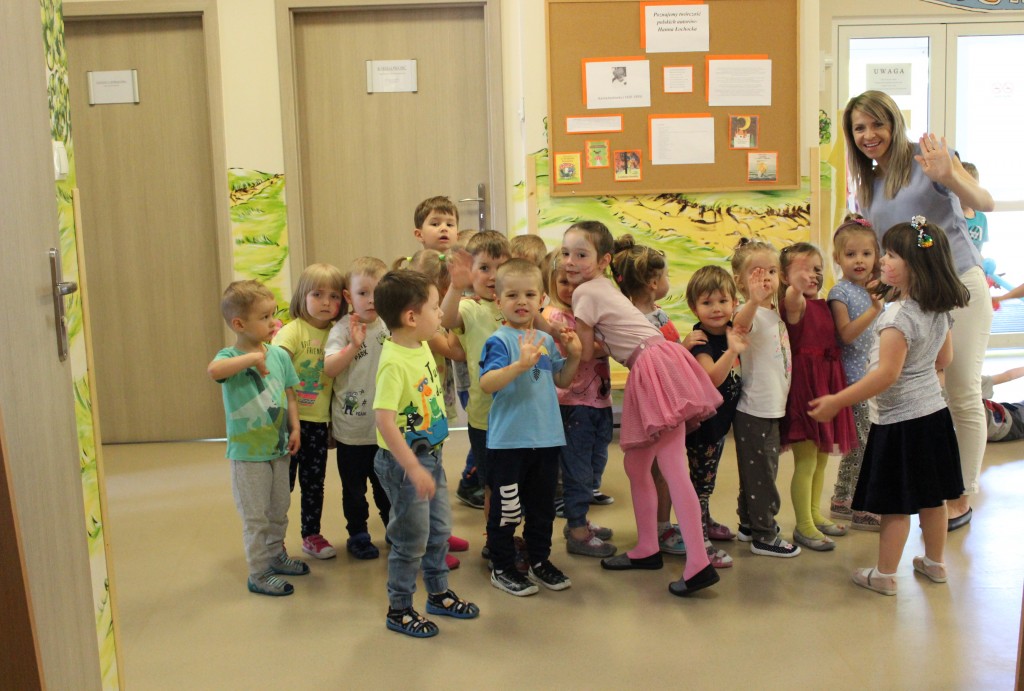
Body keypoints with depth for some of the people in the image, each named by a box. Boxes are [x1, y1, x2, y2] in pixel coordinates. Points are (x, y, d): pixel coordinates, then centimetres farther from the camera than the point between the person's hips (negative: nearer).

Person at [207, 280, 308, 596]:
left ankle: (276, 555, 40)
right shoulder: (230, 357, -15)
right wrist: (251, 357, -34)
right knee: (256, 517, 4)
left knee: (279, 510, 20)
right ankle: (259, 574, 17)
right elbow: (213, 370, -40)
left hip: (278, 448, 6)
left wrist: (295, 428, -1)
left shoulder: (279, 354, 1)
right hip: (248, 453, -5)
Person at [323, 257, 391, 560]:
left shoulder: (392, 326, -3)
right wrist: (353, 346, -33)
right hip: (352, 428, -2)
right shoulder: (342, 330, -12)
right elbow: (328, 369, -22)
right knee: (354, 487, 14)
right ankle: (358, 534, 30)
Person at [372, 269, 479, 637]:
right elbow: (384, 420, -32)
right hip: (403, 462, -9)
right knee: (411, 540, 5)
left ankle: (438, 593, 40)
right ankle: (399, 610, 23)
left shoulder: (422, 346, 0)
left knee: (440, 529, 21)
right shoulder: (394, 362, -28)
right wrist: (413, 469, -32)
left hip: (431, 455, 9)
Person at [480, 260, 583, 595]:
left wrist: (574, 357, 3)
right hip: (508, 440, -6)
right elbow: (486, 383, -25)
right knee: (507, 508, 5)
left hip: (546, 438, 6)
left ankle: (540, 561, 33)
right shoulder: (499, 341, -12)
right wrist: (520, 364, -36)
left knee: (542, 506, 18)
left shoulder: (547, 340, 10)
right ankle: (502, 568, 20)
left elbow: (561, 381, 20)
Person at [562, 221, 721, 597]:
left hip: (655, 368, -9)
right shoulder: (605, 287, 20)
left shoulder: (585, 291, -6)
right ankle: (647, 549, 25)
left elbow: (586, 355, 0)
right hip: (651, 370, 9)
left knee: (672, 468, -10)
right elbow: (602, 345, 19)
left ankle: (699, 564, -12)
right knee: (636, 465, 14)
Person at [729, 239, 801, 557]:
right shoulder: (751, 314, -18)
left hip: (772, 409, 9)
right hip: (755, 411, -9)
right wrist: (754, 300, -63)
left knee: (759, 471, 20)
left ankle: (749, 524, 34)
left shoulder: (775, 312, 9)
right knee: (761, 475, 1)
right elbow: (739, 323, -45)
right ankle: (764, 536, 12)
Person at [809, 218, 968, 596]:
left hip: (900, 419, -8)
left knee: (895, 502, 2)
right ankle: (934, 563, 33)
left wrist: (836, 402, -25)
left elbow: (887, 373, -28)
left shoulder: (898, 315, -24)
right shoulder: (940, 310, 3)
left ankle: (884, 575, 13)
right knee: (932, 495, 19)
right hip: (934, 410, 9)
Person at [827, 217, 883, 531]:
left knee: (857, 443, 13)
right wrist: (873, 311, -30)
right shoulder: (840, 292, -11)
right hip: (854, 377, -8)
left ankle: (841, 500, 24)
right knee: (866, 442, -5)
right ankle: (862, 509, 4)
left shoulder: (874, 289, 11)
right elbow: (847, 334, -20)